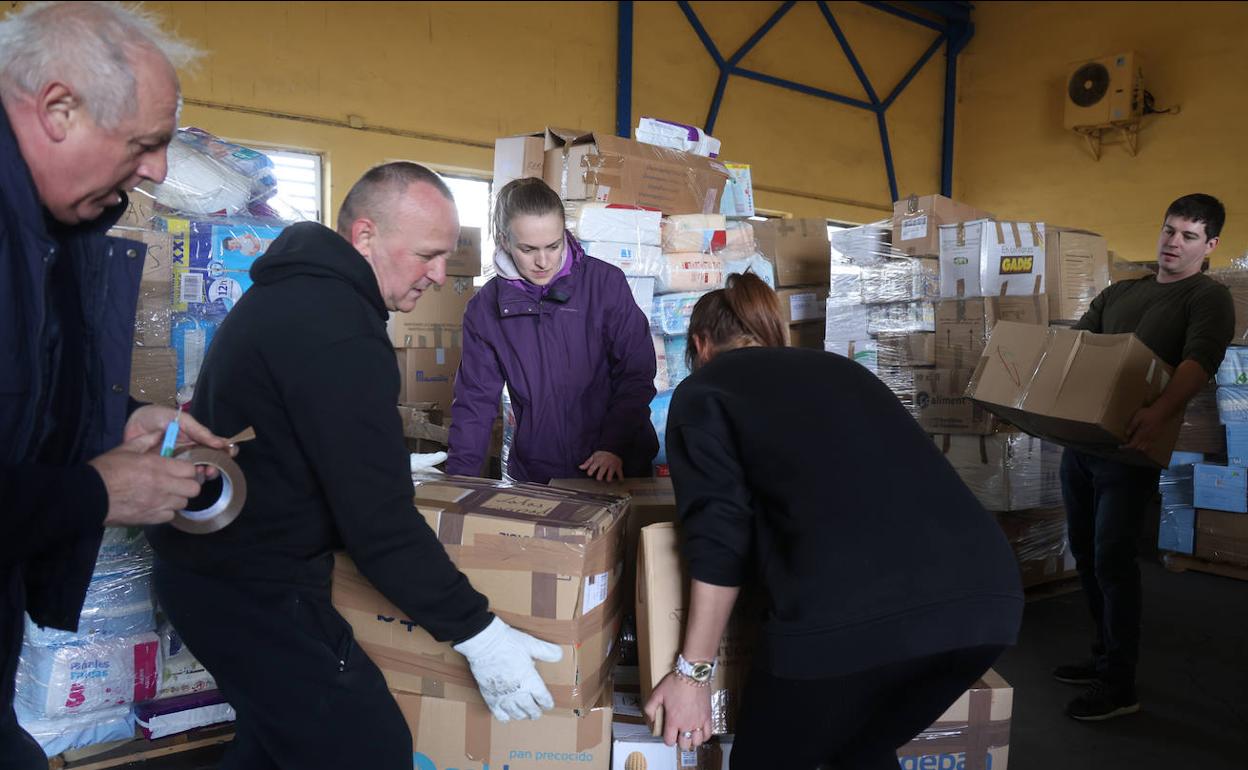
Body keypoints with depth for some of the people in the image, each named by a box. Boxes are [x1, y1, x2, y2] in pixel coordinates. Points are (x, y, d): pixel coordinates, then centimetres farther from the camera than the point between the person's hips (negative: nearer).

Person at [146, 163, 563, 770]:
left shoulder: (292, 287, 8)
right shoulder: (339, 335, -25)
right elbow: (379, 522, -26)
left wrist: (399, 469, 29)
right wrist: (476, 632, -20)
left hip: (208, 557, 11)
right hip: (254, 590, -10)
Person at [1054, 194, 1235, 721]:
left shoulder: (1209, 298, -3)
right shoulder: (1119, 293, 18)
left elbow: (1198, 361, -21)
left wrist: (1160, 412, -39)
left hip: (1130, 446, -7)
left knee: (1112, 560, -7)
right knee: (1086, 553, 13)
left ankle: (1120, 686, 5)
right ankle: (1106, 656, 28)